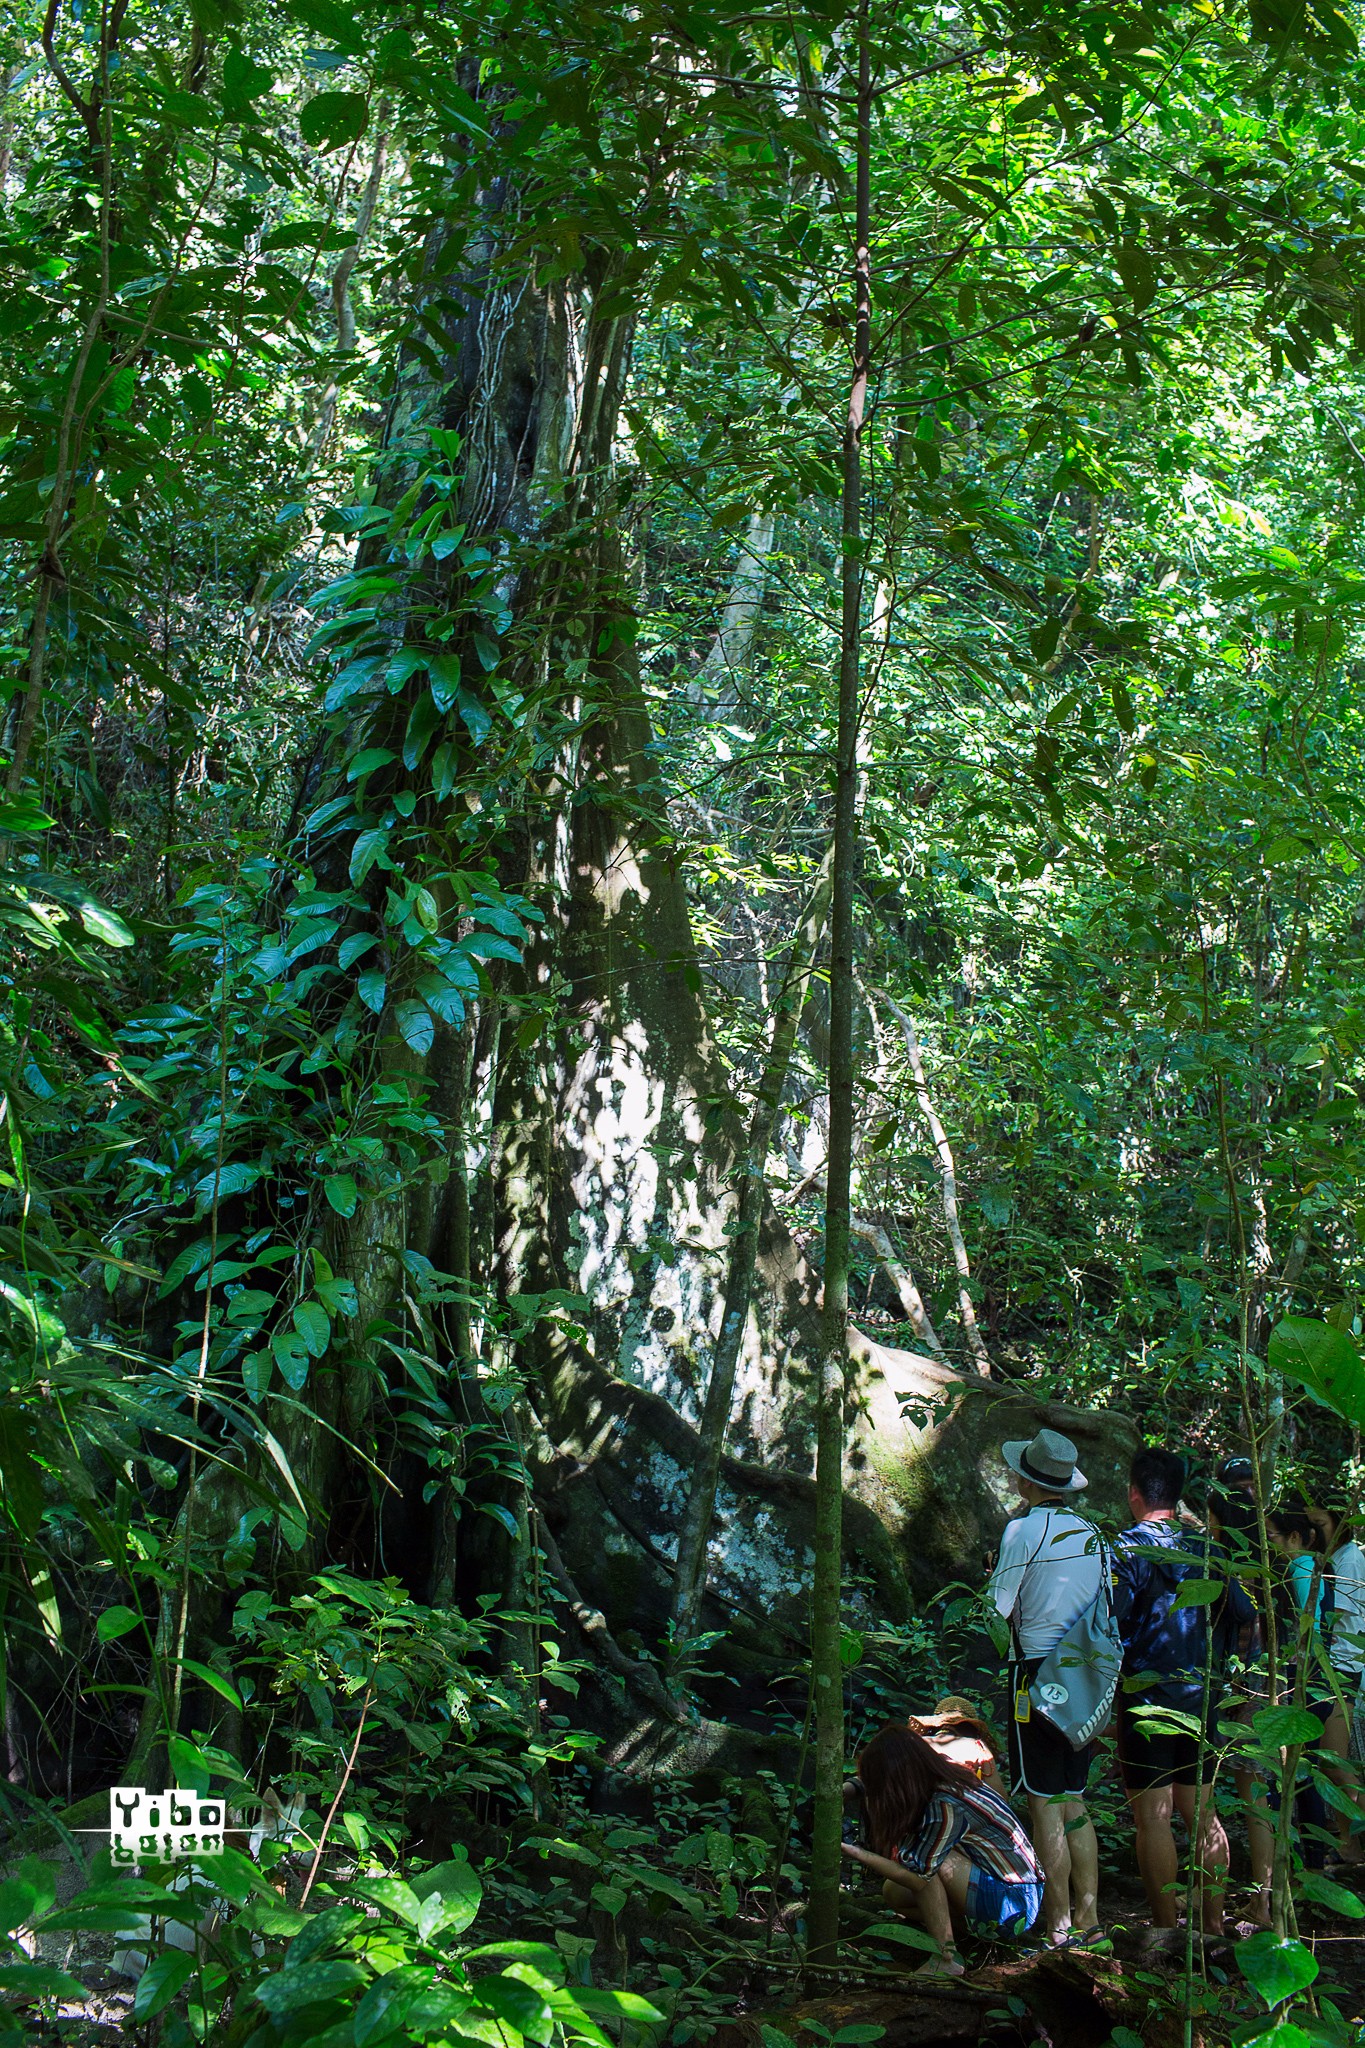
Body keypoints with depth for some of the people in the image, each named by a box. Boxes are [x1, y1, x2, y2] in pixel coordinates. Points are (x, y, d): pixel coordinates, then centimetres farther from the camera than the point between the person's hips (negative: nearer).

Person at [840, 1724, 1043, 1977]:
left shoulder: (947, 1807, -25)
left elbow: (918, 1876, -22)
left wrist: (855, 1852, -18)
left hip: (1014, 1907, -9)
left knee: (933, 1861, -25)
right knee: (894, 1892, -1)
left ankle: (946, 1958, -15)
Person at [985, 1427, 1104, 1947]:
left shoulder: (1023, 1528, -11)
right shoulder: (1089, 1532, 8)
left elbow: (998, 1608, -11)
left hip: (1037, 1671, -7)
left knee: (1044, 1804, 0)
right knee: (1073, 1800, 15)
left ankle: (1058, 1926, 4)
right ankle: (1087, 1916, 18)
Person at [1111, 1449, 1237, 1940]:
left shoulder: (1128, 1549, -11)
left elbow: (1110, 1621, -17)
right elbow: (1245, 1614, 9)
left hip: (1146, 1696, -6)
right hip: (1199, 1696, 6)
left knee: (1153, 1818, 0)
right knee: (1202, 1814, 14)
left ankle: (1166, 1931, 2)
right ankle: (1213, 1923, 19)